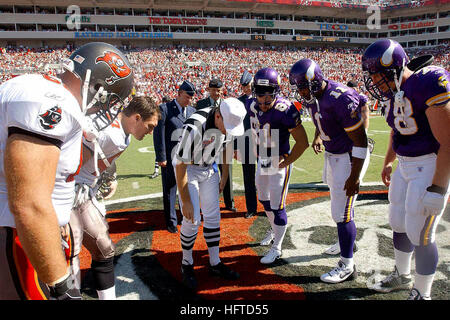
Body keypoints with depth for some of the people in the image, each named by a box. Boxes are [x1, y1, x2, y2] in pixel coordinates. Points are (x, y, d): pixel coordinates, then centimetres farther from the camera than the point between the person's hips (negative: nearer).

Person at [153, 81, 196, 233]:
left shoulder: (192, 111, 10)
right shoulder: (164, 109, -6)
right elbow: (159, 134, -10)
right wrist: (161, 157, -14)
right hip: (170, 158, -4)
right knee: (170, 191, 7)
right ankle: (171, 222, 19)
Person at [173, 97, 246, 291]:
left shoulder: (228, 122, -16)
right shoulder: (194, 127, -35)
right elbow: (181, 166, -28)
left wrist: (224, 177, 10)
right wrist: (186, 201, -22)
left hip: (209, 168, 5)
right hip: (188, 169, -5)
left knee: (213, 217, 5)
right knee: (192, 220, -8)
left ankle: (215, 264, 18)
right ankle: (186, 264, 14)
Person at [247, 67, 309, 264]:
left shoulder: (284, 110, -26)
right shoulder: (252, 106, -6)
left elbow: (302, 142, -21)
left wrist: (285, 163, -17)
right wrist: (258, 153, 14)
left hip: (279, 163, -7)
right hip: (262, 160, 7)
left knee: (277, 207, -1)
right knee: (264, 199, 22)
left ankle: (276, 248, 17)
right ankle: (274, 229, 49)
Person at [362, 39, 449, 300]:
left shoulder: (429, 83, -23)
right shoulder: (395, 90, 4)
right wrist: (388, 162, 27)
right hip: (406, 167, 8)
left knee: (420, 235, 1)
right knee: (399, 224, 18)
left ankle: (422, 294, 22)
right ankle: (402, 276, 41)